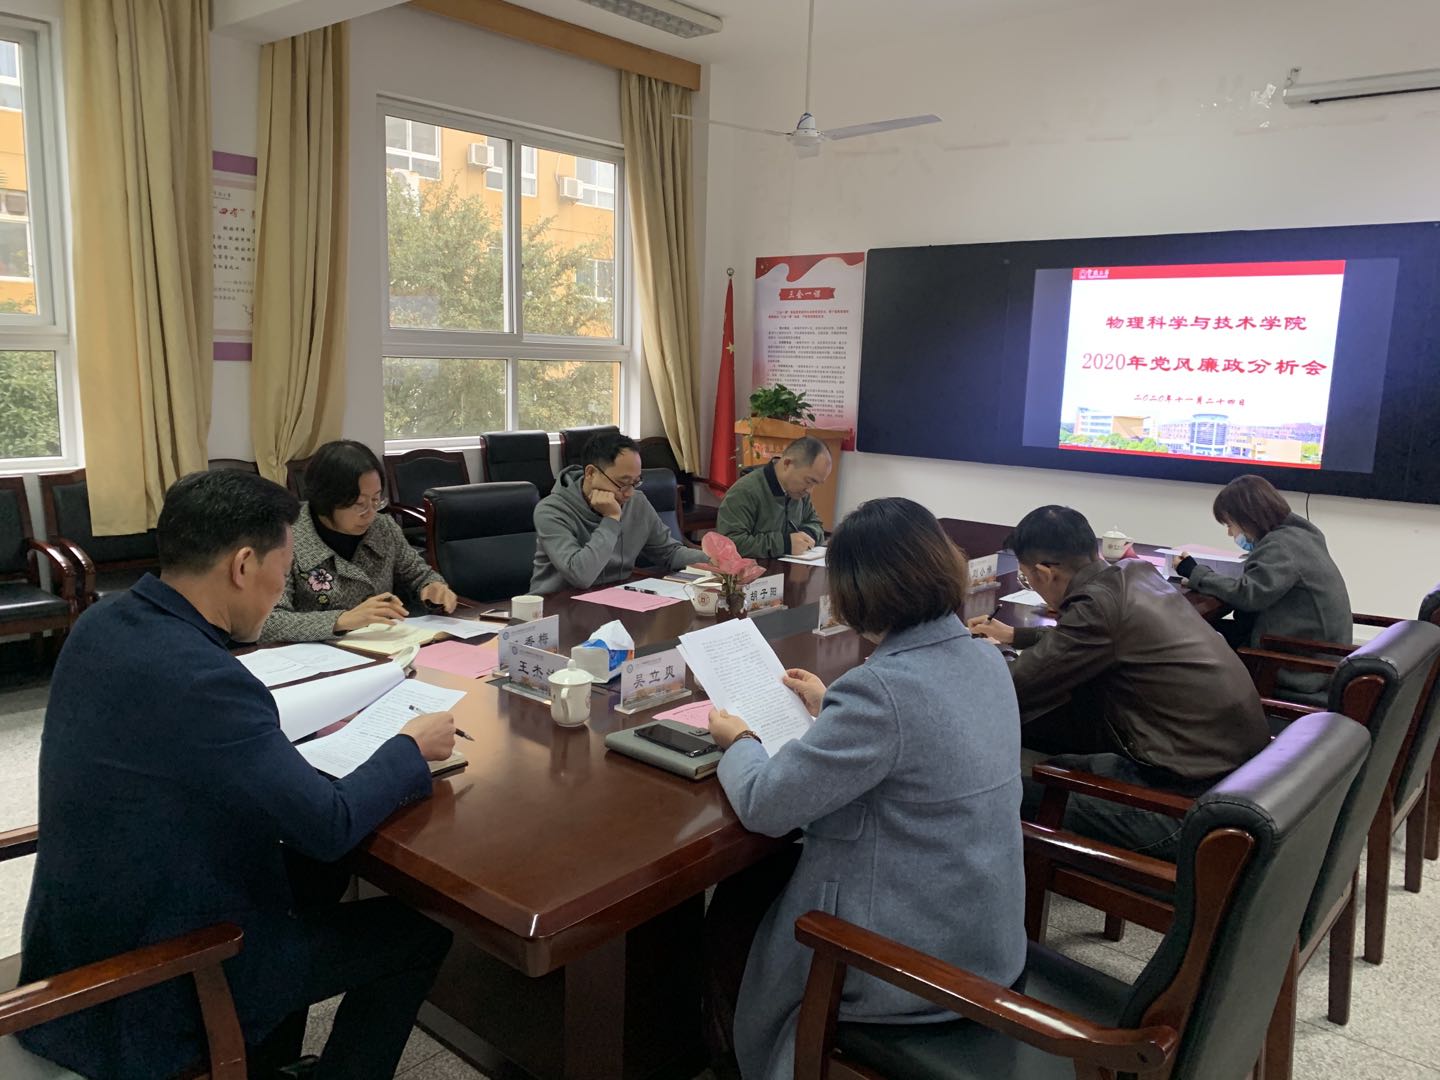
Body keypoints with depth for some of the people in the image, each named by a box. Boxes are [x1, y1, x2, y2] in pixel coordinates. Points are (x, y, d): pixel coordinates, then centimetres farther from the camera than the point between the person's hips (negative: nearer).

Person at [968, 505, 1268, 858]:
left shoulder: (1098, 603, -20)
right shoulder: (1137, 572, 6)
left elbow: (1010, 692, -13)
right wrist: (1014, 636, 35)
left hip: (1191, 803, -9)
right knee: (1054, 769, 18)